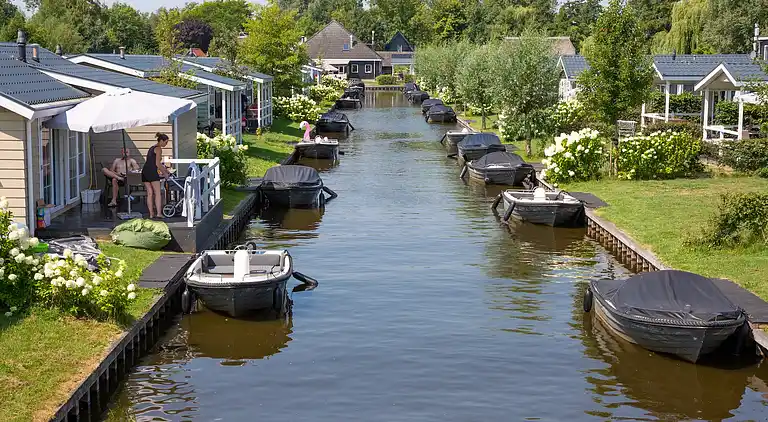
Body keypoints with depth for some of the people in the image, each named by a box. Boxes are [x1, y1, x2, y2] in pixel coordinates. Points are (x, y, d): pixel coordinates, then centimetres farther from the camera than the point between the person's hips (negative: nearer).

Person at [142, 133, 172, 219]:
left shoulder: (152, 148, 23)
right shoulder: (158, 149, -5)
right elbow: (157, 164, -11)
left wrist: (165, 169, 32)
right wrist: (165, 173, -1)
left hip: (145, 171, 8)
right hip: (152, 172, -8)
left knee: (149, 193, 8)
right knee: (157, 193, -6)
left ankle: (151, 214, 7)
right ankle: (158, 213, -11)